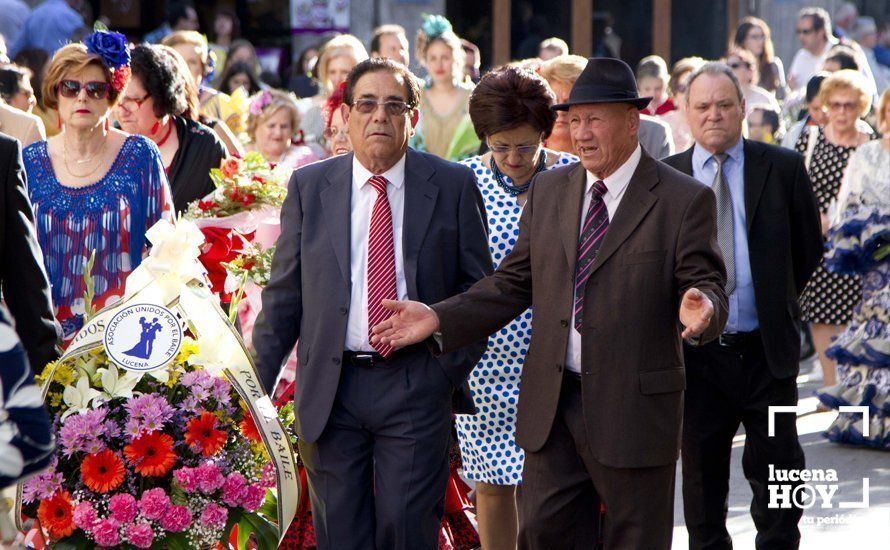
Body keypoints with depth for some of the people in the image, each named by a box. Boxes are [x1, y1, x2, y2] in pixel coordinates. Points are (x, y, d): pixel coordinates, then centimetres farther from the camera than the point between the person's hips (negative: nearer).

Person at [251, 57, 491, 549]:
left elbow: (479, 286, 7)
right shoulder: (309, 187, 6)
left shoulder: (453, 186, 2)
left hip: (415, 385, -2)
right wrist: (256, 381, 2)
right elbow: (284, 293, 8)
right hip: (331, 390, 2)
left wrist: (454, 363, -4)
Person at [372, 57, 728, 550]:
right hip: (552, 407, 5)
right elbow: (514, 283, 13)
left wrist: (701, 308, -34)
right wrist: (438, 319, 2)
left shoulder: (684, 200, -5)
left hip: (635, 411, -4)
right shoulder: (548, 190, 11)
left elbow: (707, 287, -9)